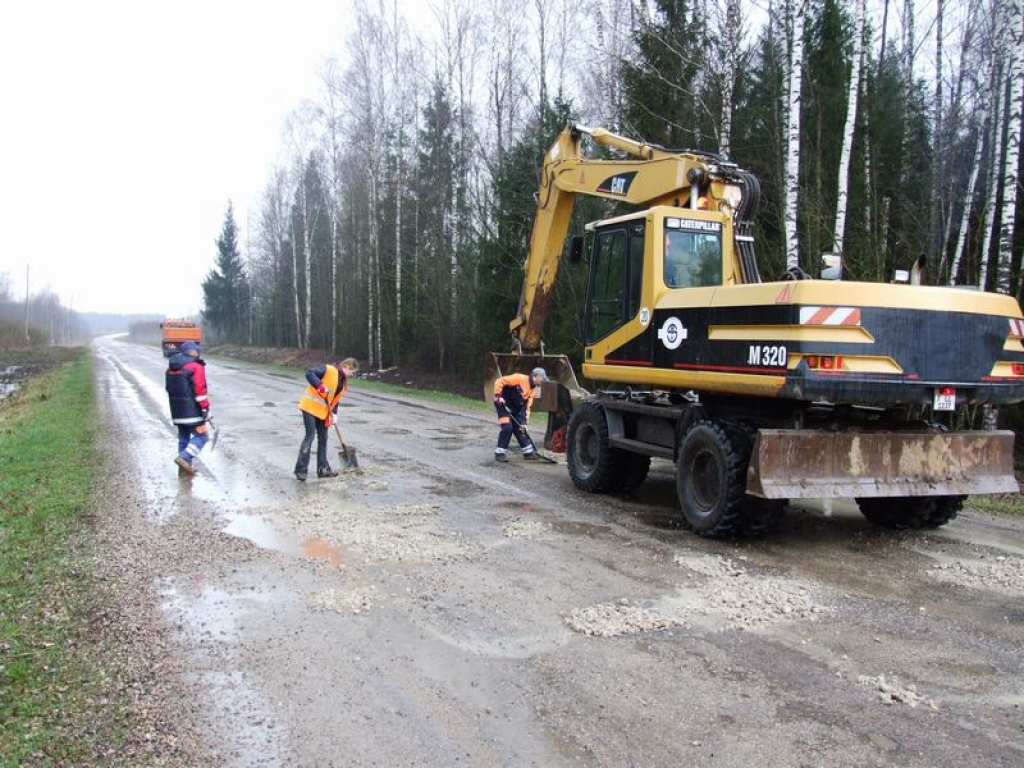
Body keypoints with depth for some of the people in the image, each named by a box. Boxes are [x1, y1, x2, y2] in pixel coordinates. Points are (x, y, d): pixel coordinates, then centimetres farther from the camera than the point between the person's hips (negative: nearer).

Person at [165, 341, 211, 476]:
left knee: (183, 437, 15)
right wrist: (205, 408, -14)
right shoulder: (195, 367, -12)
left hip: (177, 411, 8)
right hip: (193, 410, -8)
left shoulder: (171, 368, 14)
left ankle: (184, 467, 17)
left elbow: (168, 388, 21)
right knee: (201, 435, -1)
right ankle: (184, 457, -15)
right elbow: (200, 389, -17)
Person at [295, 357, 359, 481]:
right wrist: (321, 386, -32)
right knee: (310, 436, -10)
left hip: (323, 411, 9)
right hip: (310, 406, -9)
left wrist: (334, 414, -1)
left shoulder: (343, 382, 12)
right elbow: (309, 373, -23)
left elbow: (336, 399, 13)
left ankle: (323, 468, 19)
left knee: (323, 438, 11)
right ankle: (301, 470, -4)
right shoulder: (329, 369, -13)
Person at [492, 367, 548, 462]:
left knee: (521, 429, 9)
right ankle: (500, 453, -6)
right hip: (504, 405, -7)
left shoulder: (534, 390, 1)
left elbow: (527, 405, 1)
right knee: (507, 427, -16)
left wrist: (525, 421, -8)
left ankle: (528, 452, 21)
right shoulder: (520, 378, -22)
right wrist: (498, 396, -25)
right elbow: (500, 381, -23)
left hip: (516, 409, 7)